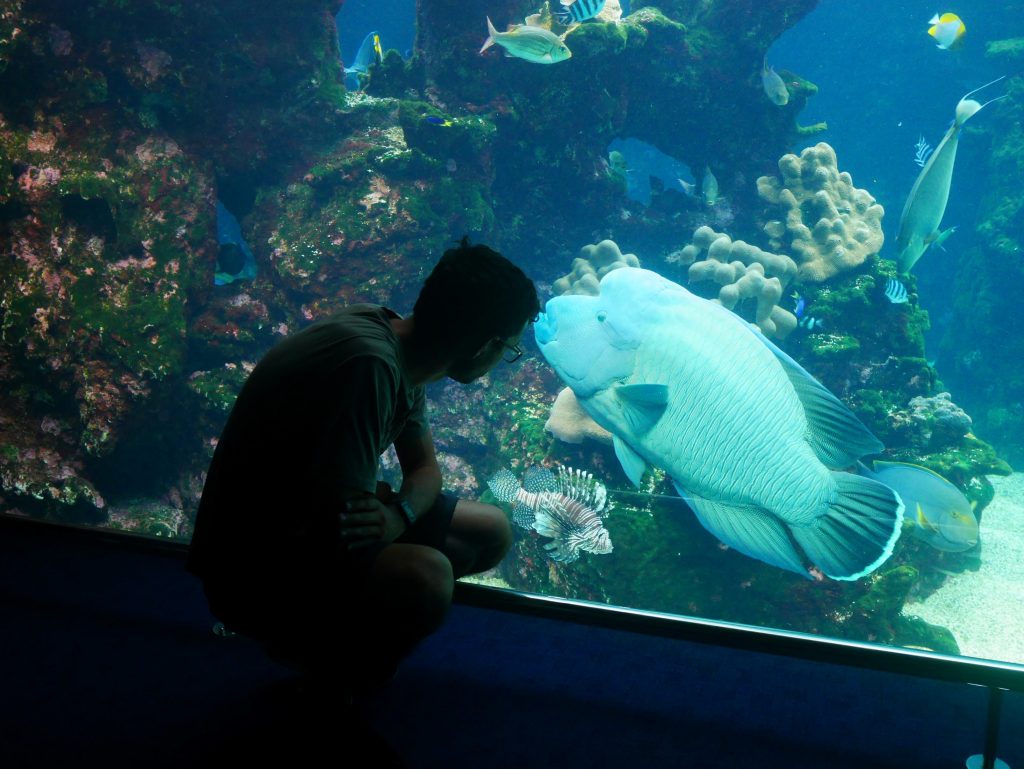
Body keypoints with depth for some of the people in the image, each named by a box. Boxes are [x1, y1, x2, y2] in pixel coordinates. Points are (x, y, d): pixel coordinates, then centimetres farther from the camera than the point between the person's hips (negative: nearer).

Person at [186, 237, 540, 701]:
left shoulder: (400, 352, -1)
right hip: (251, 565, -9)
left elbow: (424, 468, 8)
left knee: (492, 532, 7)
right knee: (425, 577, -34)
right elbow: (342, 520, -31)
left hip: (316, 520, 9)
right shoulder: (369, 362, -31)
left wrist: (399, 515, -15)